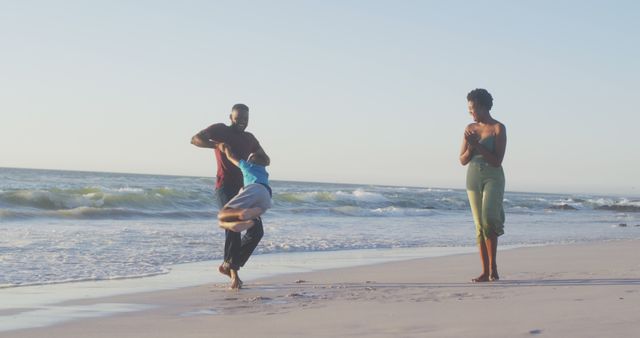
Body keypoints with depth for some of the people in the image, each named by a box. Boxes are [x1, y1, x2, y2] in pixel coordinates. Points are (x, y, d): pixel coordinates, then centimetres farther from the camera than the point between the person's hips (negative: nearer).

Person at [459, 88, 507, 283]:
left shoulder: (498, 128, -5)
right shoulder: (470, 128, 9)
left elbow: (497, 161, -12)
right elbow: (463, 160, 10)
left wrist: (477, 145, -16)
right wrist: (470, 147, -9)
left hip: (493, 178, -5)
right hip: (473, 178, 5)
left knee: (489, 219, -22)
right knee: (479, 225, 3)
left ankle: (493, 265, -11)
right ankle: (485, 272, 4)